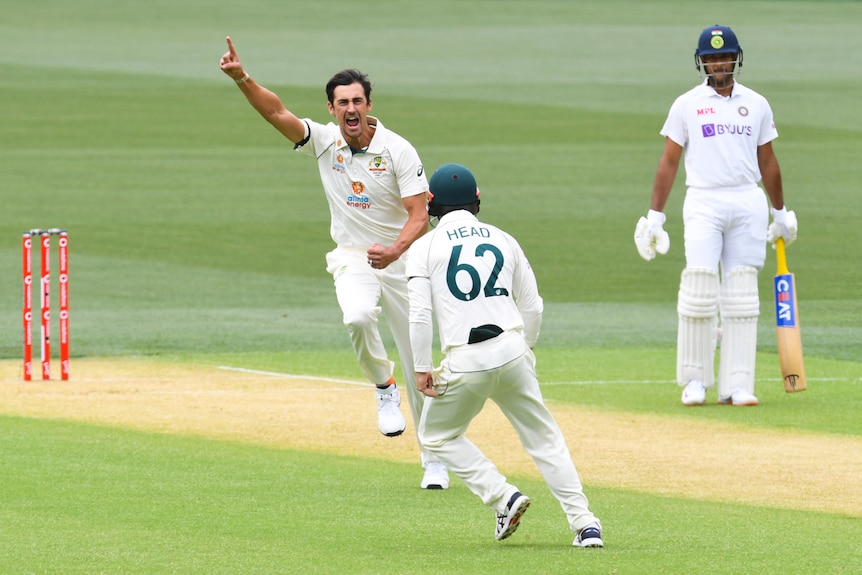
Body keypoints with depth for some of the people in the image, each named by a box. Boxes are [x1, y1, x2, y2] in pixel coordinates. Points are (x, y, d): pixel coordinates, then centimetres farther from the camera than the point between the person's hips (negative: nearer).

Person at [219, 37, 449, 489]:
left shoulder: (398, 150, -13)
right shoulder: (325, 141, -5)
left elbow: (420, 215, -18)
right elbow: (277, 113, -19)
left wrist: (394, 251, -37)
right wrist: (242, 78, -35)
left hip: (401, 260, -1)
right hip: (352, 260, 1)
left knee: (419, 363, 3)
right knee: (357, 318, -33)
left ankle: (434, 458, 17)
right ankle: (382, 387, -4)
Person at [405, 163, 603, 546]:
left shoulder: (424, 247, 4)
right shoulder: (503, 241, 14)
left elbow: (420, 314, -6)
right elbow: (533, 307, 16)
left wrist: (422, 368, -1)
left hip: (464, 363, -3)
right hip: (512, 351, 3)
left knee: (437, 436, 18)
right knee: (543, 438, 11)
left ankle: (503, 497, 2)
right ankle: (584, 522, 0)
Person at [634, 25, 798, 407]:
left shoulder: (756, 105, 11)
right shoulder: (686, 105, 5)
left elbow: (767, 161, 17)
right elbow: (669, 161, 6)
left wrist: (781, 214, 19)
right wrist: (655, 215, 1)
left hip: (748, 202, 2)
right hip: (703, 202, -2)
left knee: (741, 295, 0)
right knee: (699, 287, -11)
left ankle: (736, 385, 1)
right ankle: (694, 380, 1)